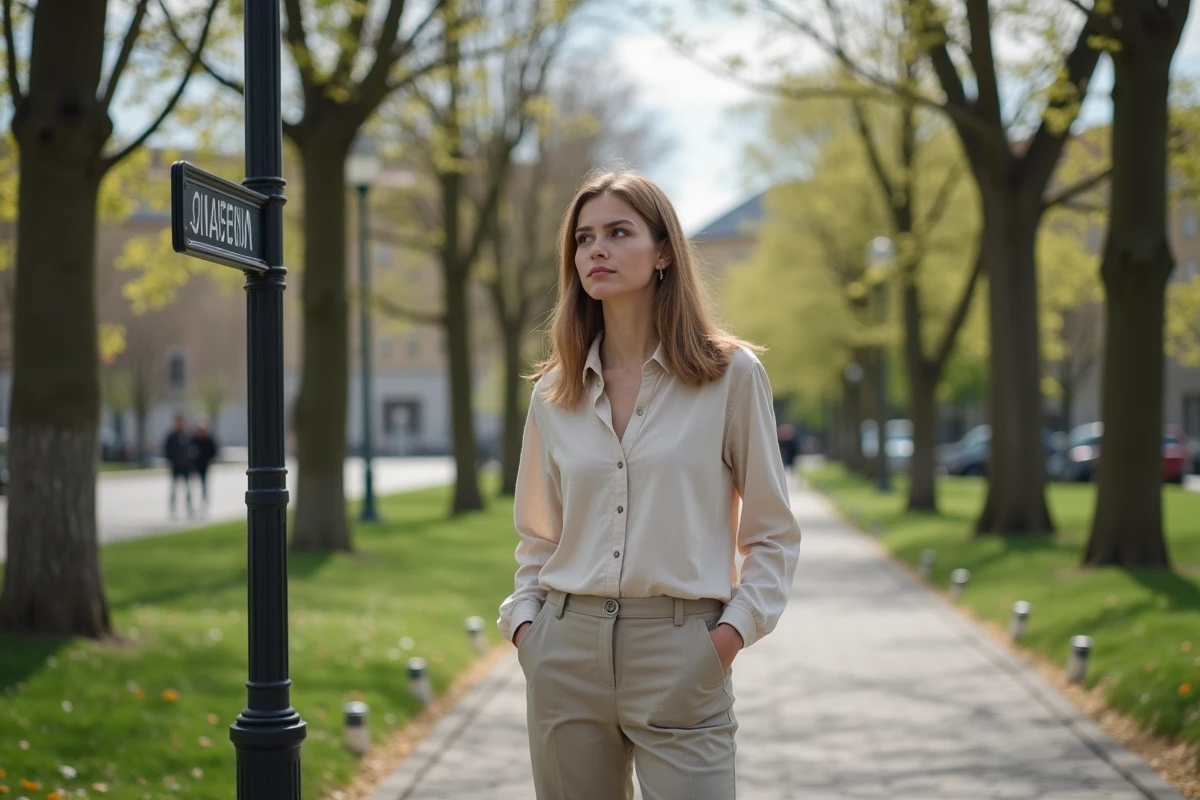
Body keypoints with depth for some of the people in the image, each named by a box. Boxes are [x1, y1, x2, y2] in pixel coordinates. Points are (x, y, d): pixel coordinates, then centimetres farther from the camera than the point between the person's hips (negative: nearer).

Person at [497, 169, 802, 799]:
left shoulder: (731, 374, 0)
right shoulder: (554, 393, 9)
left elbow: (772, 534, 2)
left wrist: (734, 629, -9)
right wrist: (523, 619, 4)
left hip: (680, 652, -3)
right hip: (566, 651, 3)